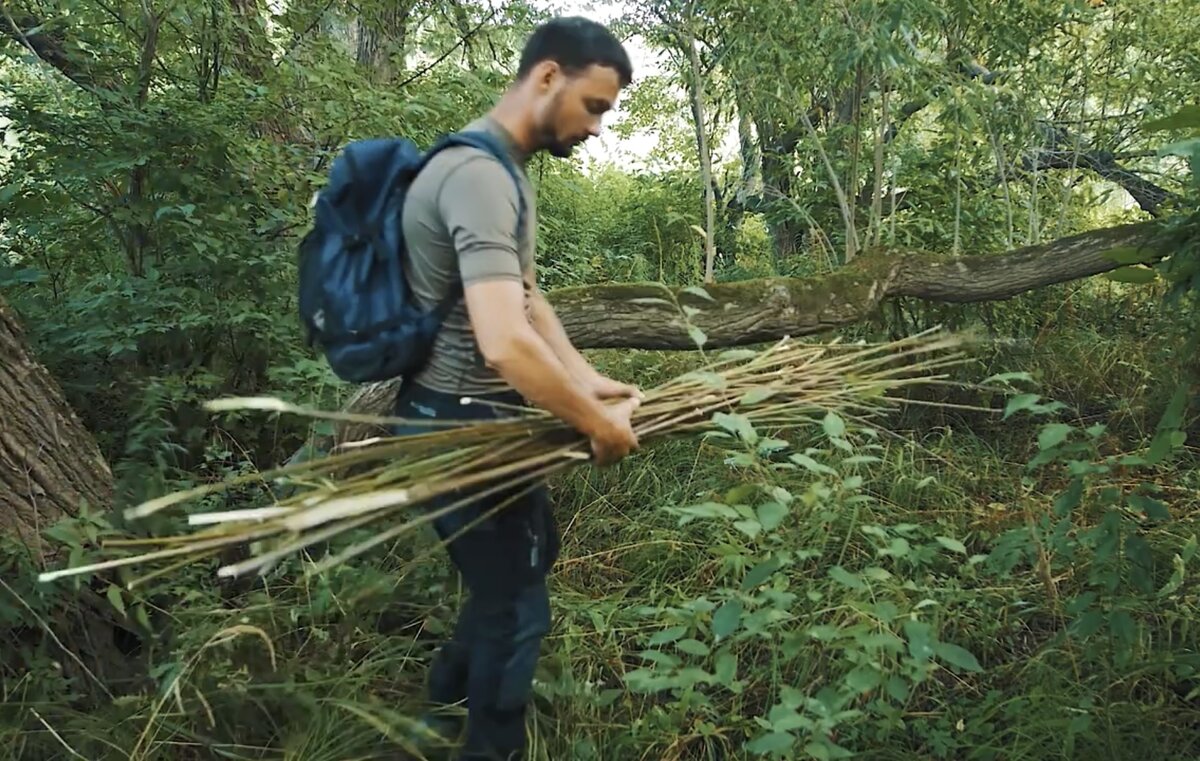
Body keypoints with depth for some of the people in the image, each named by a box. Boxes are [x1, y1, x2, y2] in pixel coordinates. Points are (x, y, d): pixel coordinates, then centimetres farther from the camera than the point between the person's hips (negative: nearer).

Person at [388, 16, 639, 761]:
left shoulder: (505, 168, 9)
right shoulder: (480, 174, -26)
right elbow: (506, 343, -38)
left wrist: (587, 379, 3)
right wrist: (598, 426, -24)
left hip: (486, 417, 11)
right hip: (458, 426, -11)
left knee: (536, 550, 28)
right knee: (516, 602, 5)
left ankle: (449, 701, 47)